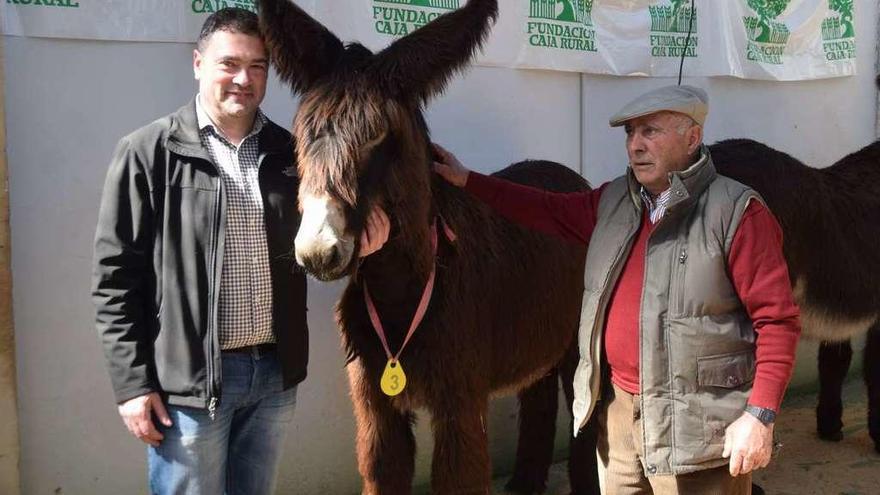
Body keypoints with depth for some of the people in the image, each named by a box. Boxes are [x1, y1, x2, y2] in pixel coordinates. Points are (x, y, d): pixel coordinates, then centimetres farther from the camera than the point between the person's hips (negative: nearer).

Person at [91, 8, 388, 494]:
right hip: (187, 377, -4)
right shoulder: (148, 154, -8)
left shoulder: (289, 152, 6)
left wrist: (359, 237, -6)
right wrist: (132, 383, -11)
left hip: (276, 372, 5)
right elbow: (115, 276, -8)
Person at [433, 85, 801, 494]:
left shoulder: (737, 212, -12)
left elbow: (777, 319, -14)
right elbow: (549, 210, 22)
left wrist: (760, 415, -20)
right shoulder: (613, 201, 8)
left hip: (696, 426, -6)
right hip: (618, 412, 6)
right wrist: (466, 181, 21)